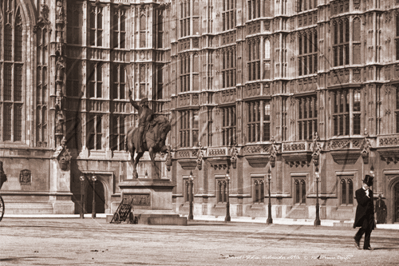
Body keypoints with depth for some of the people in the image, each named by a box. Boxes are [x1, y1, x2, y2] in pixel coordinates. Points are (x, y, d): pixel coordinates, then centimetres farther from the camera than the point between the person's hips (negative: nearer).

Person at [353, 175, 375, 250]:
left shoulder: (370, 192, 16)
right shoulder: (358, 192, -3)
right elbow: (361, 202, -15)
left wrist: (372, 213, 15)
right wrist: (367, 196, -13)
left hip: (369, 213, 6)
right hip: (362, 213, -6)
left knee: (369, 229, 1)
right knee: (364, 227, -17)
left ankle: (366, 245, 5)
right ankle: (357, 240, 6)